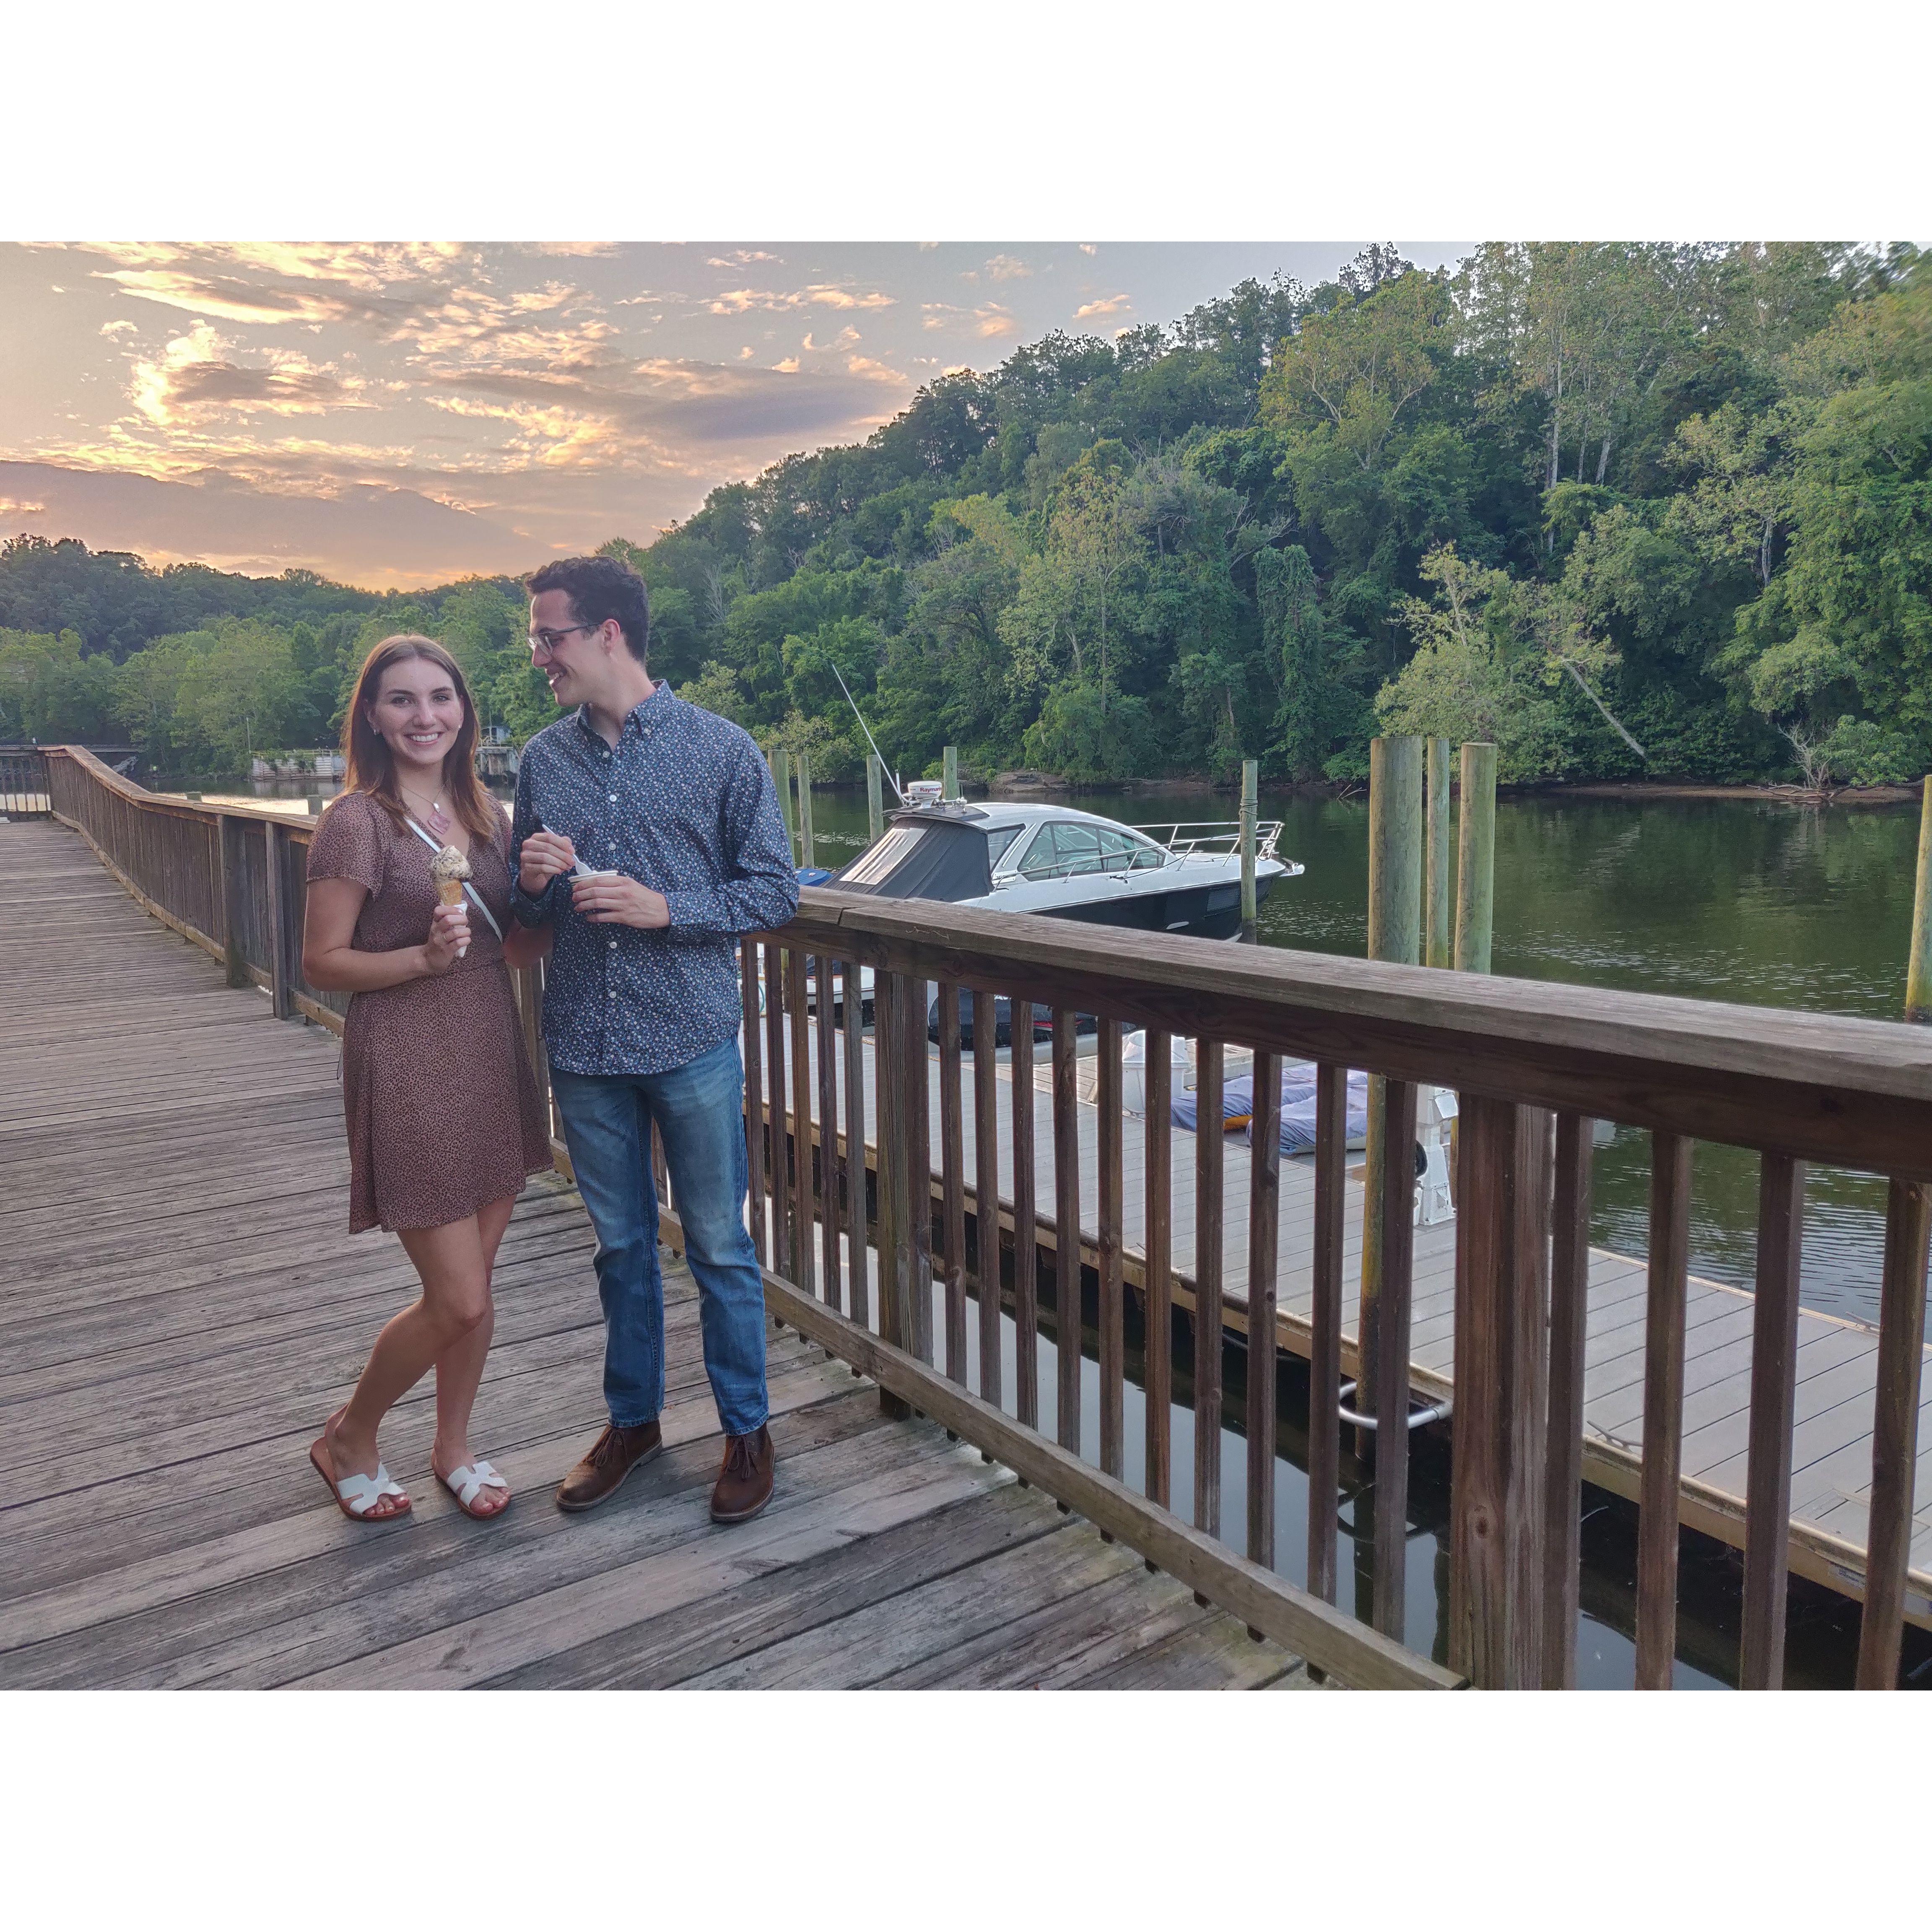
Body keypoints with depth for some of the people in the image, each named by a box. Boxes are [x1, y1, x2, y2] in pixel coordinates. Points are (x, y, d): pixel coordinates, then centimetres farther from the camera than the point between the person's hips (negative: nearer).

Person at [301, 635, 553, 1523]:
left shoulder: (483, 812, 9)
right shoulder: (357, 821, -10)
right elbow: (321, 964, -9)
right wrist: (423, 957, -23)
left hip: (492, 1057, 6)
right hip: (409, 1071, -6)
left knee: (473, 1282, 14)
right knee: (458, 1302, -2)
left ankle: (452, 1447, 36)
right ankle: (347, 1438, 25)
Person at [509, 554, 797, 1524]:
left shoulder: (720, 750, -5)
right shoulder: (542, 759, 7)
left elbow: (775, 889, -4)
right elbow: (521, 908, 16)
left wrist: (665, 908, -17)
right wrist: (532, 881, -8)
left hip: (691, 1043, -3)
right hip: (584, 1049, 4)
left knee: (720, 1248, 7)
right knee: (621, 1245, 16)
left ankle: (747, 1431, 24)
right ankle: (632, 1419, 34)